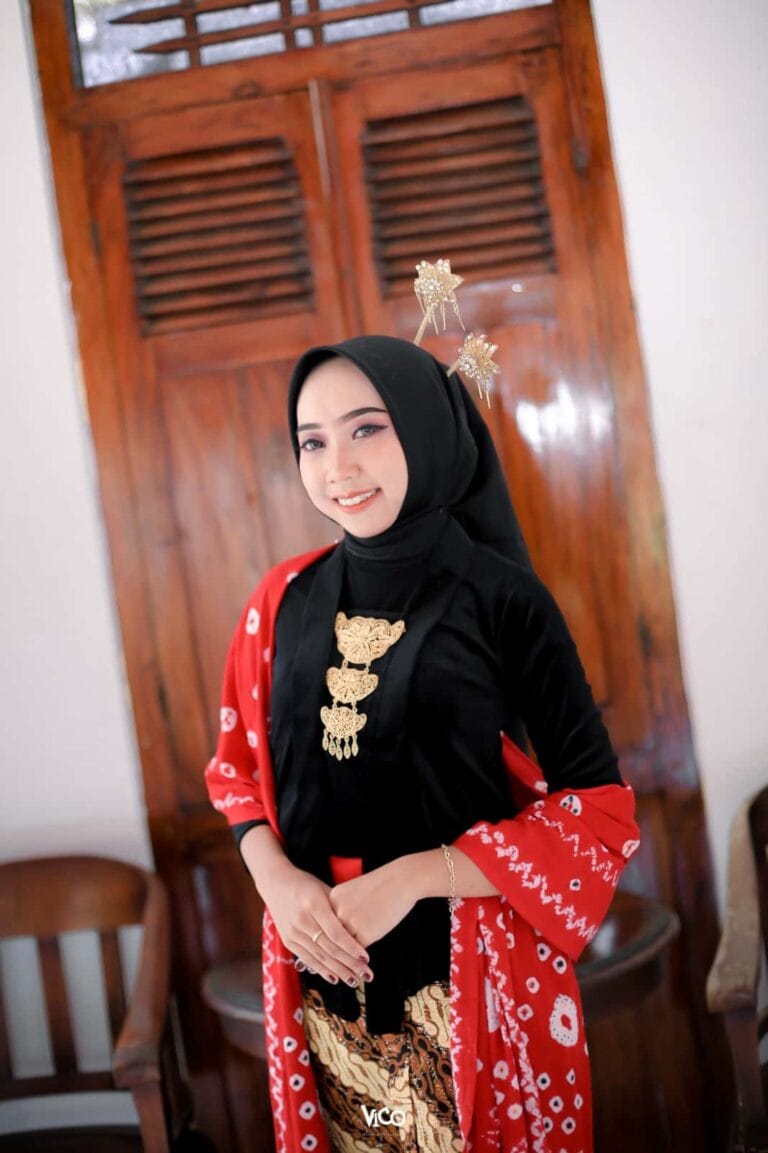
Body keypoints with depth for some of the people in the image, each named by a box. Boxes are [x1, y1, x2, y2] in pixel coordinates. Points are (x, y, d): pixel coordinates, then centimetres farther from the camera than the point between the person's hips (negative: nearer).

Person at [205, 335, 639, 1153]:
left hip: (477, 973, -3)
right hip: (322, 974, 3)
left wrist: (413, 876, -18)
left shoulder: (503, 600, -11)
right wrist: (275, 878, -9)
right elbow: (238, 763, 10)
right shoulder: (284, 599, 0)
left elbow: (602, 812, -10)